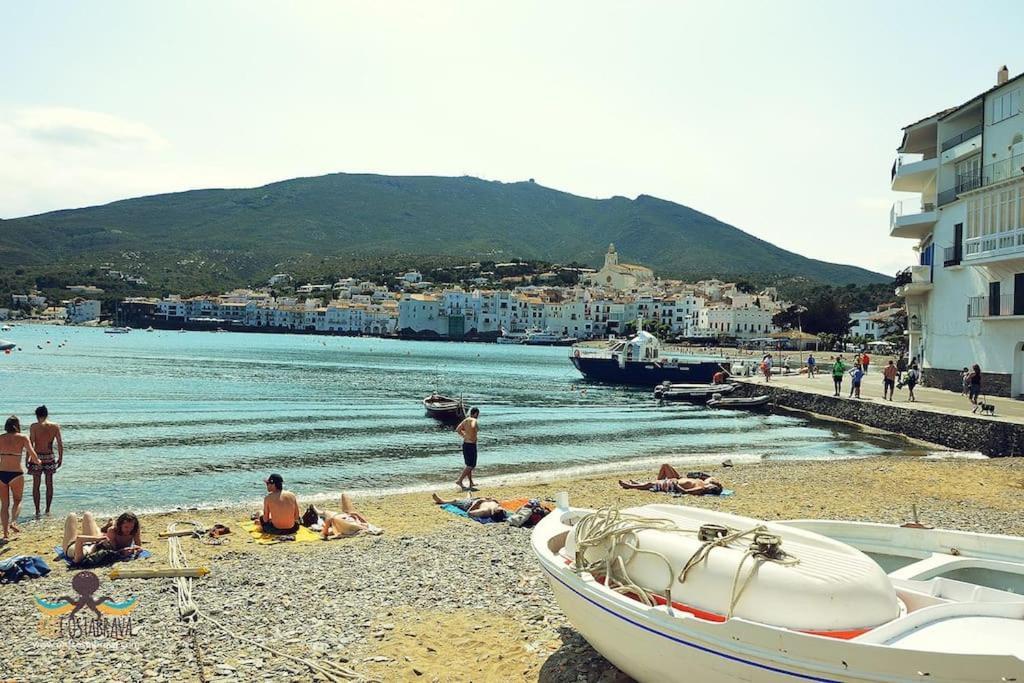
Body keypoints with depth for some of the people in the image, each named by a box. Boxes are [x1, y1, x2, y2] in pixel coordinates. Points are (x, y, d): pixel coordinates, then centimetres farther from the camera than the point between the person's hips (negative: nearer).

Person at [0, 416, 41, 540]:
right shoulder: (23, 438, -2)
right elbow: (32, 453, -10)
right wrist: (37, 461, 9)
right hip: (16, 474, -2)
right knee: (17, 501, 17)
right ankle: (13, 522, -8)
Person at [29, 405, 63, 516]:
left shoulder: (34, 426, -7)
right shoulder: (55, 426, 1)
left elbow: (31, 444, -11)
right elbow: (60, 444, 2)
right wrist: (60, 458, 11)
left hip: (37, 456, -2)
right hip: (49, 457, 3)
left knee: (36, 485, 6)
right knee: (49, 484, 12)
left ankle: (37, 511, 6)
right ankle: (48, 510, 16)